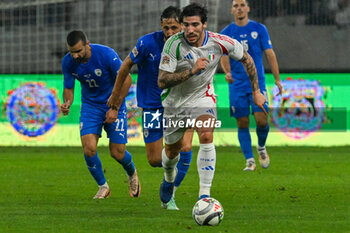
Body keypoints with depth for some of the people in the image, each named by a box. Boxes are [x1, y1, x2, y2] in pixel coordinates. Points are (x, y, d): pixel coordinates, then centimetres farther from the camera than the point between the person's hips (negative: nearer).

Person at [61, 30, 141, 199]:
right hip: (90, 106, 3)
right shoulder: (68, 62, -13)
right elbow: (68, 88, 0)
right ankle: (103, 187, 6)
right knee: (89, 148, -18)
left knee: (117, 153, -3)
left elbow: (126, 79, -14)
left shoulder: (106, 55, -24)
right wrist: (67, 103, -24)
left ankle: (132, 174, 34)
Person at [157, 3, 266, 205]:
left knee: (206, 137, -27)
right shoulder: (174, 44, -26)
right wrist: (192, 70, -40)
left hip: (203, 97, 0)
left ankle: (205, 194, -25)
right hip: (175, 102, 0)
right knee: (172, 151, 14)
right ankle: (169, 178, 51)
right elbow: (162, 81, -29)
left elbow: (246, 59, 0)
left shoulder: (220, 42, -19)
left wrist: (256, 92, 3)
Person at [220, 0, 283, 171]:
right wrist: (227, 72, -24)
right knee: (243, 124, -1)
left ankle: (261, 147, 18)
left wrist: (277, 79, -1)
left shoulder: (259, 29, 4)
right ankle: (249, 160, 8)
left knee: (261, 121, -11)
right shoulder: (226, 33, 4)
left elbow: (270, 54, 4)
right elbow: (224, 57, -2)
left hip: (257, 83, -1)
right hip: (237, 85, 1)